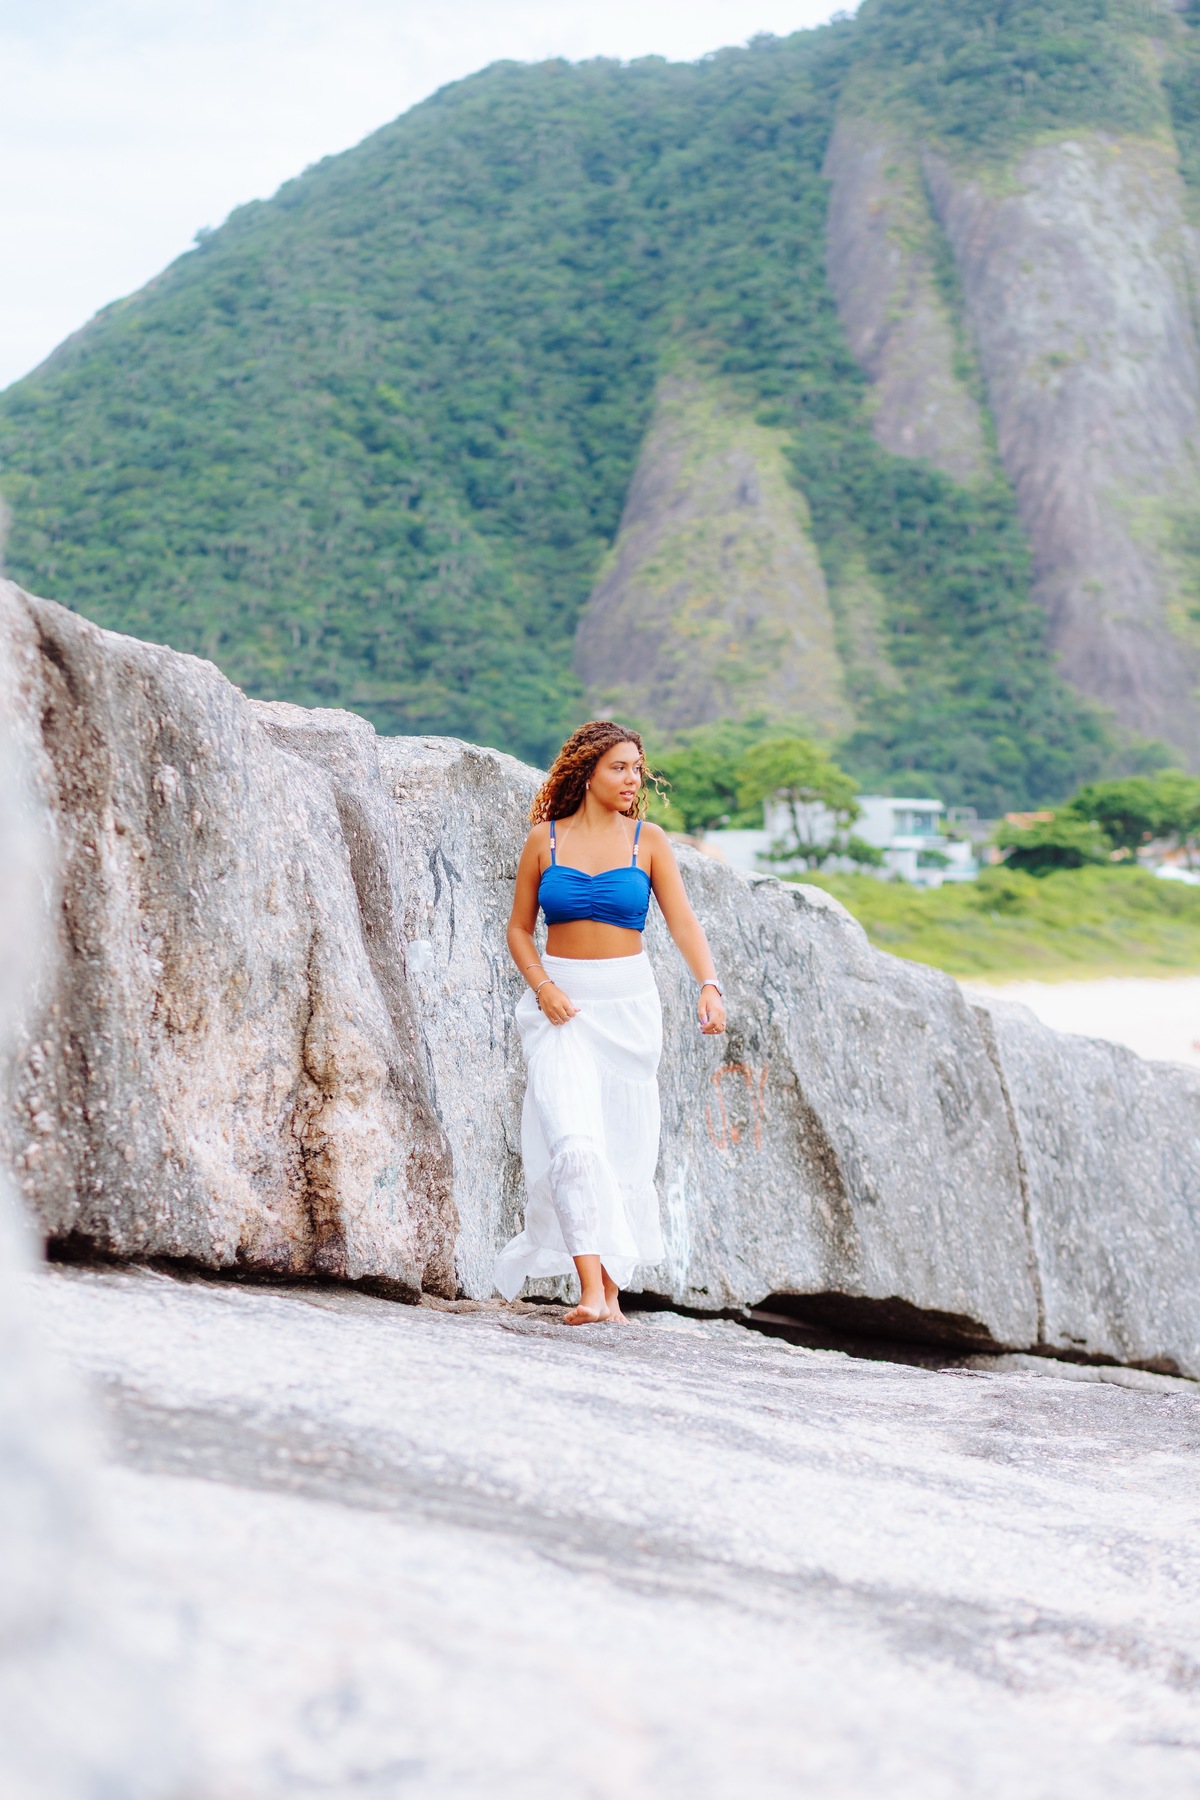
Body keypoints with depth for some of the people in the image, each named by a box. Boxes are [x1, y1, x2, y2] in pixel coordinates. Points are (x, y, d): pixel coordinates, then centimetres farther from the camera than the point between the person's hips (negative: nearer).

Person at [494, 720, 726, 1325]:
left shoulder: (647, 841, 2)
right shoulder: (544, 840, 3)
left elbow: (682, 921, -7)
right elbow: (519, 927, 8)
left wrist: (709, 986, -23)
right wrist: (542, 986, -9)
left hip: (628, 1002, 1)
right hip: (560, 1003, -1)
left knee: (621, 1149, 4)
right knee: (572, 1138, -18)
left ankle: (612, 1289, 15)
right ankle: (590, 1289, -22)